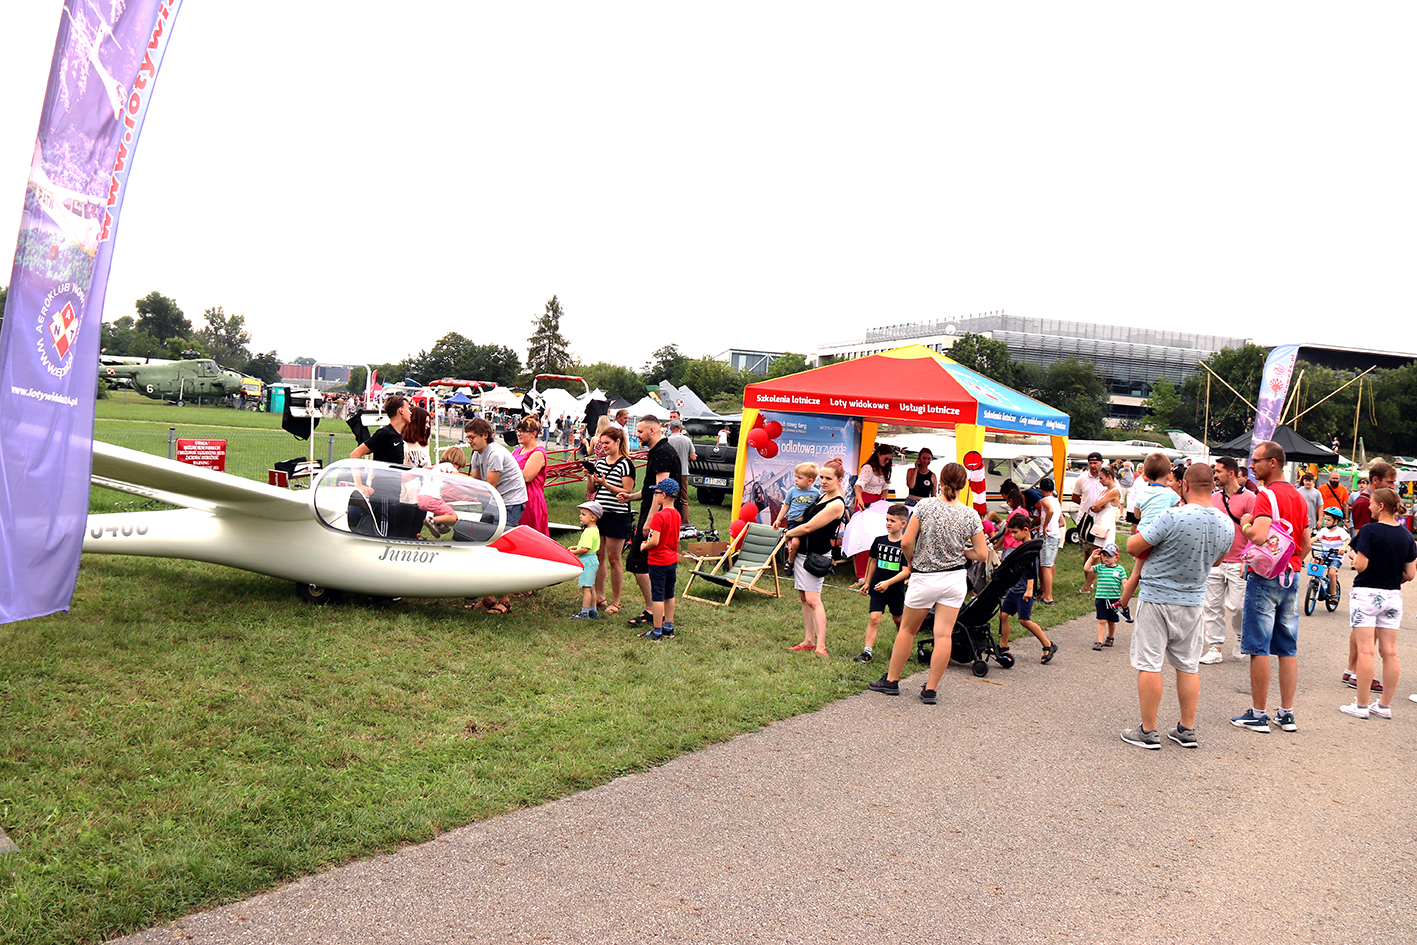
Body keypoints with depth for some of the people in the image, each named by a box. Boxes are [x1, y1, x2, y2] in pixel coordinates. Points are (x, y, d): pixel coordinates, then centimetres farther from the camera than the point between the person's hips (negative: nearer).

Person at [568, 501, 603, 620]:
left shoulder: (590, 532, -21)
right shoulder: (594, 529, 11)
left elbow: (585, 549, -26)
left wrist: (573, 552, -13)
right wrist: (575, 547, 12)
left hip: (587, 561, -11)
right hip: (592, 561, 11)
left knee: (586, 588, -5)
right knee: (590, 588, 18)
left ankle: (585, 613, -1)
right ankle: (593, 611, 26)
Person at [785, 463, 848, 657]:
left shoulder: (836, 504, -17)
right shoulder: (822, 497, 12)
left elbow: (808, 527, -16)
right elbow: (805, 519, 25)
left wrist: (788, 534, 0)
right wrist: (792, 539, 11)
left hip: (815, 555, -9)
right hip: (803, 552, 9)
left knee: (813, 599, -15)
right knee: (804, 597, 10)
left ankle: (821, 647, -17)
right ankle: (808, 640, 16)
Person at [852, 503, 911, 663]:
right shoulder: (879, 541, 2)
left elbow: (906, 571, -15)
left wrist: (888, 582, -25)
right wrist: (868, 582, 20)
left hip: (896, 589, -2)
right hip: (877, 586, 2)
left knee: (898, 619, 16)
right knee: (874, 617, -10)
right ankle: (867, 651, -10)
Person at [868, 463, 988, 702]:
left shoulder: (925, 506, -11)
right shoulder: (971, 515, -5)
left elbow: (906, 542, -12)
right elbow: (982, 554, -2)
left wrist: (911, 562, 7)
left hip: (924, 578, -1)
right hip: (955, 579, 2)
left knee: (907, 630, 14)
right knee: (943, 635, 4)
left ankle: (891, 680, 24)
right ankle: (930, 689, 7)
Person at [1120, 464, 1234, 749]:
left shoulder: (1173, 517, -22)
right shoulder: (1227, 524, -2)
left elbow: (1133, 547, -13)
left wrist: (1140, 533, 8)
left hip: (1157, 598, -6)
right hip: (1193, 601, 6)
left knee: (1149, 664, 2)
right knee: (1189, 666, 14)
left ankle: (1148, 731, 7)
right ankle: (1187, 730, 21)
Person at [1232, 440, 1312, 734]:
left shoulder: (1266, 495, -14)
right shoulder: (1298, 497, 12)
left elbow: (1259, 536, -28)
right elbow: (1306, 545, 16)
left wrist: (1245, 523, -8)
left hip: (1265, 577, -8)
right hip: (1291, 577, 8)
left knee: (1259, 648, -2)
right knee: (1288, 649, 10)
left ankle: (1258, 714, 3)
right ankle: (1287, 713, 14)